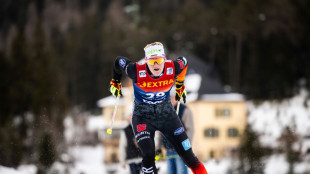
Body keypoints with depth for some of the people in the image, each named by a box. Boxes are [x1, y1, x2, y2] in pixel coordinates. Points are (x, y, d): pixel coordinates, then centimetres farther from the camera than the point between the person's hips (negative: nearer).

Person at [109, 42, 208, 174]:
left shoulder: (174, 68, -20)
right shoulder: (136, 71, -26)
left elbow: (183, 61, 5)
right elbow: (119, 61, -6)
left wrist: (180, 86, 18)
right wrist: (115, 81, 12)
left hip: (166, 113, 2)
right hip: (143, 115, -2)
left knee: (188, 154, 1)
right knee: (148, 155, -20)